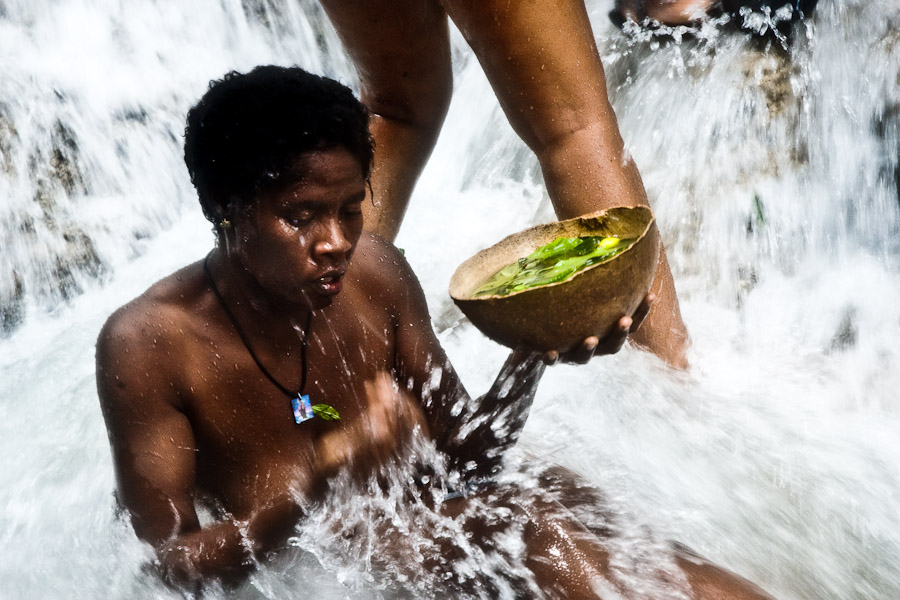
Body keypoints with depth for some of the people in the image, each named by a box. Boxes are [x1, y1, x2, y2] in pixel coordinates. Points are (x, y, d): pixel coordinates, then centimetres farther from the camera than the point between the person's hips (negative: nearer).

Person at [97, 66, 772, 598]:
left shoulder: (372, 272, -2)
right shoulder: (148, 345, -14)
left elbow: (468, 456, 4)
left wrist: (534, 353, -15)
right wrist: (322, 472, -29)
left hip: (443, 527, 4)